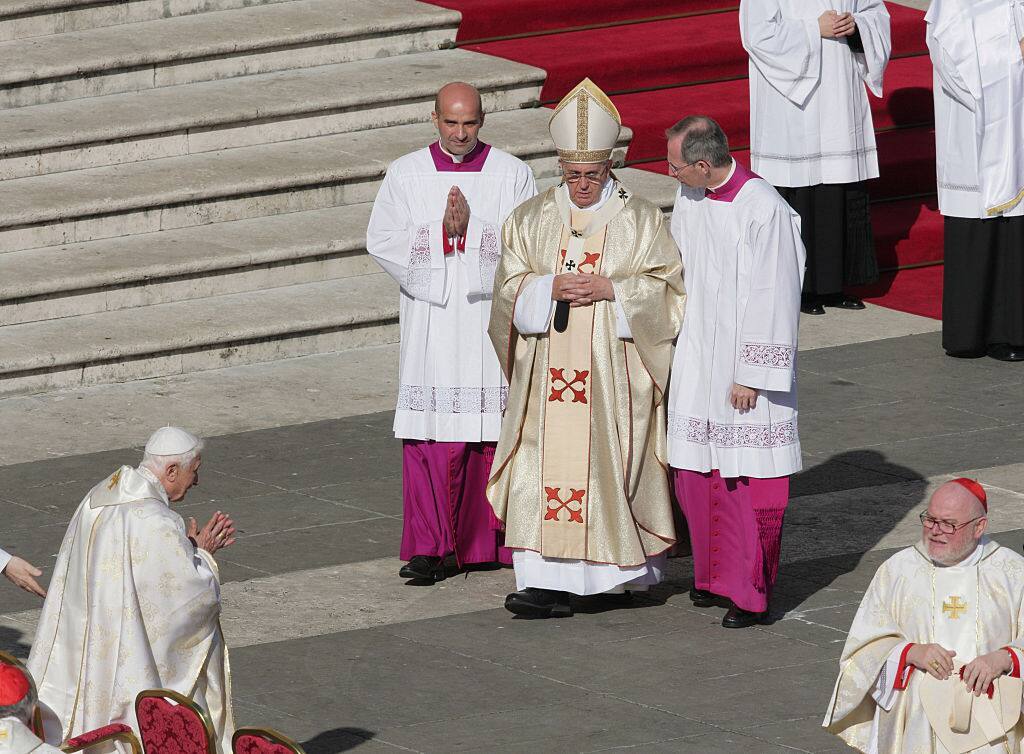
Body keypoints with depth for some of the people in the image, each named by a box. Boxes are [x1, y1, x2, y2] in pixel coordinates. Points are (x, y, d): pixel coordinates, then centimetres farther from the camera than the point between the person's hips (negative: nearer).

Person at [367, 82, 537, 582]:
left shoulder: (512, 175, 4)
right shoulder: (406, 174, 6)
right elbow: (381, 241, -1)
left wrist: (471, 227, -14)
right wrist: (443, 231, -11)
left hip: (491, 319, 0)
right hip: (430, 321, 0)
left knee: (492, 428, 1)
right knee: (430, 433, -6)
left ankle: (488, 540, 11)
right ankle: (429, 548, -6)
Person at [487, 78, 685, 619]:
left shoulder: (640, 220, 1)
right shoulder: (532, 219, 8)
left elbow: (665, 286, -3)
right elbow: (509, 286, 5)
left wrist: (609, 289, -16)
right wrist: (552, 287, -14)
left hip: (612, 372, -2)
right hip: (548, 371, 2)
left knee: (610, 467, 0)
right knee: (547, 469, -4)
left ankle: (625, 567, 19)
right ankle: (549, 580, -5)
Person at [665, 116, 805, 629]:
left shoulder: (764, 211, -21)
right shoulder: (689, 198, 2)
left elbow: (773, 299, -18)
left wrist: (751, 376, -16)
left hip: (747, 357, -7)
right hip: (698, 356, 7)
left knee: (747, 476, -1)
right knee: (694, 470, 12)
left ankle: (752, 592, 9)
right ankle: (716, 572, 28)